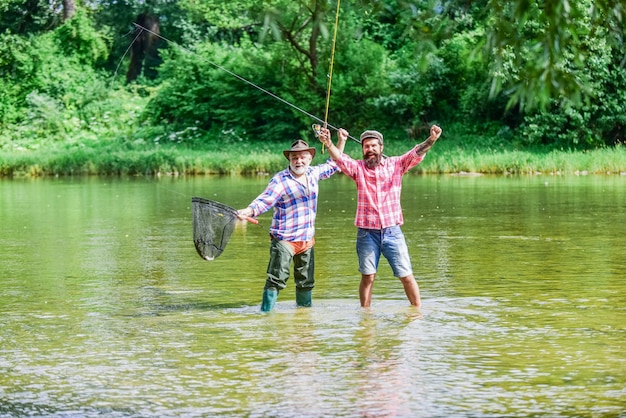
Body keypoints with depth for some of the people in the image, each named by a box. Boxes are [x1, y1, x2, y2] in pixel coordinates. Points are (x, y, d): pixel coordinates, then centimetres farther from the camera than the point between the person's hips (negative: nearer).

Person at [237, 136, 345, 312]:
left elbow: (332, 165, 28)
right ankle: (265, 312, -9)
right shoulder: (280, 180, -10)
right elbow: (264, 201, -19)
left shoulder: (313, 173, 10)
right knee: (276, 280, -12)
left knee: (306, 282, 17)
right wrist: (248, 211, -37)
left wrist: (341, 141, 25)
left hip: (307, 240, 6)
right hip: (284, 240, -6)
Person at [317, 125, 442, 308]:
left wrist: (431, 140, -28)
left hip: (392, 231, 0)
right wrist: (328, 144, -33)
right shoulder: (358, 168, 4)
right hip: (367, 232, 0)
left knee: (406, 276, 3)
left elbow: (416, 154, -8)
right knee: (367, 277, 6)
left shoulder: (396, 164, 5)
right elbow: (339, 158, -12)